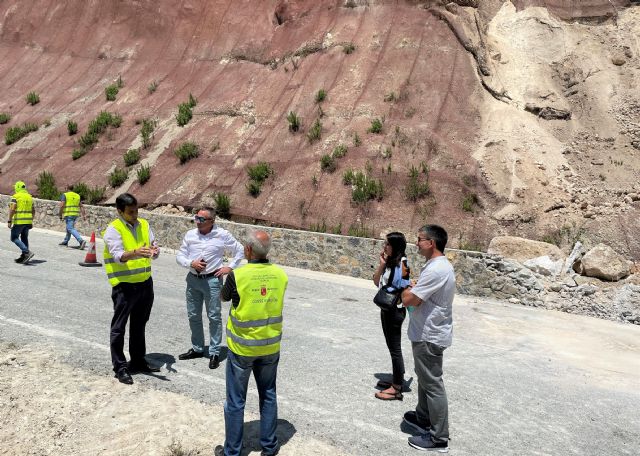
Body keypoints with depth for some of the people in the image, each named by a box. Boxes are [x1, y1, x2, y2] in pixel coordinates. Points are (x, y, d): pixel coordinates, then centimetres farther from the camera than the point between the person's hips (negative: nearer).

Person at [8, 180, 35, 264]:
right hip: (28, 221, 6)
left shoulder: (16, 196, -9)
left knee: (14, 238, 1)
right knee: (24, 238, 13)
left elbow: (12, 209, -17)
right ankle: (23, 257, 14)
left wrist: (9, 221, -13)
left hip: (19, 221, -6)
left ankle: (27, 252, -15)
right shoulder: (29, 197, 11)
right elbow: (33, 211, 14)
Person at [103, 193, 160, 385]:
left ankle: (138, 361, 32)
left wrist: (154, 251, -20)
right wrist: (135, 252, -42)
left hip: (145, 283, 6)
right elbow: (118, 256, -23)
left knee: (139, 325, 18)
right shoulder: (113, 230, -11)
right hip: (124, 285, -6)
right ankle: (120, 368, 13)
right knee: (119, 327, 3)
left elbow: (153, 246, 5)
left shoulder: (144, 225, 7)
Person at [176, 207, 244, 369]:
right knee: (193, 316, 13)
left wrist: (230, 267, -5)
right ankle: (197, 349, 29)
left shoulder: (222, 235, -7)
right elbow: (180, 255, 6)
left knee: (214, 317, 1)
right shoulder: (190, 234, 2)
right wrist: (191, 263, -13)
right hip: (193, 279, 4)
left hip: (212, 280, -4)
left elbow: (240, 250, 3)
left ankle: (214, 353, 11)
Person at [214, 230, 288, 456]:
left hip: (242, 347, -3)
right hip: (270, 346, 3)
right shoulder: (280, 275, -9)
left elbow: (224, 297, 1)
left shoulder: (237, 276, -19)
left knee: (236, 401, 12)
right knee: (268, 396, 19)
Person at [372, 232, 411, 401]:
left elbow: (402, 289, -17)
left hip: (395, 310, -9)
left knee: (395, 349, -1)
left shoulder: (401, 264, -17)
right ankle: (396, 380, 30)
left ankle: (397, 389, 8)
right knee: (393, 348, 17)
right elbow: (377, 282, 7)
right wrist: (382, 264, -4)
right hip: (386, 309, 9)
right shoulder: (389, 262, 8)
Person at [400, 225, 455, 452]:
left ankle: (439, 438, 10)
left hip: (429, 336, -10)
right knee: (425, 378, 23)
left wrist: (406, 290, -5)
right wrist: (413, 289, 1)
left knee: (432, 384, 0)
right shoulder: (441, 265, 9)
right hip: (430, 332, 10)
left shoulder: (435, 270, -26)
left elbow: (408, 300, -24)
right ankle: (423, 418, 40)